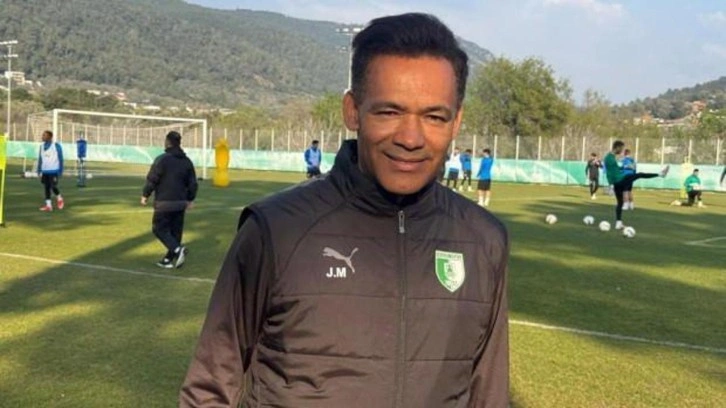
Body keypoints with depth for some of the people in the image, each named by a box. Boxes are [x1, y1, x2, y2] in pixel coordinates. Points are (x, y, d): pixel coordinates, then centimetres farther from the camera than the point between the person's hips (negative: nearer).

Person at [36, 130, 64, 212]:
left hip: (53, 171, -5)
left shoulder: (56, 146, -8)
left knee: (53, 187, -8)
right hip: (45, 171, 5)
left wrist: (60, 172, -8)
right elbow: (40, 159, 15)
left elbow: (60, 159, -5)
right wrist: (39, 170, 13)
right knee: (46, 187, 4)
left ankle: (59, 199, 17)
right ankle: (48, 205, 8)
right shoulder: (42, 146, 9)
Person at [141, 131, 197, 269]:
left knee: (159, 229, 3)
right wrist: (190, 199, 21)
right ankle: (169, 259, 14)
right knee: (175, 231, 10)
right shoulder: (187, 161, 7)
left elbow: (151, 179, -11)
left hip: (164, 203, -6)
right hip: (180, 203, 6)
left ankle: (178, 249, -17)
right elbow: (192, 183, 11)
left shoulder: (162, 159, -12)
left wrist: (145, 195, 1)